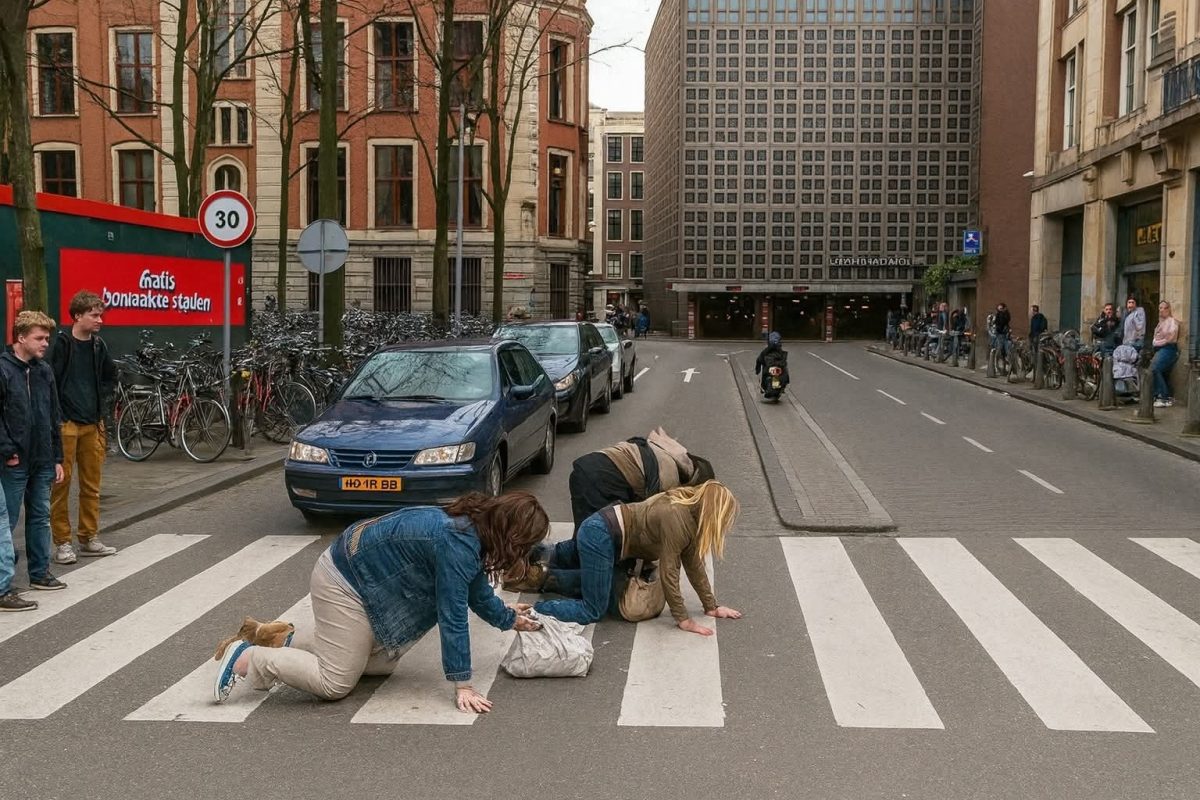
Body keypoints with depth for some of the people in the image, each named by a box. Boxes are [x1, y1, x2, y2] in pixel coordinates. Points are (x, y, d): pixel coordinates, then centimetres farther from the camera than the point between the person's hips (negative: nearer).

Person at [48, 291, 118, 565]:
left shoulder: (98, 345, 9)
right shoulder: (62, 343, -8)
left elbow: (110, 376, 24)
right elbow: (50, 381, -12)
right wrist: (58, 415, -12)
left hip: (93, 423, 6)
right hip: (66, 424, -6)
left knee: (92, 484, 10)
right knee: (61, 483, -1)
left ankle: (89, 538, 19)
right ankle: (62, 542, 6)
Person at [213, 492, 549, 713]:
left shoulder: (471, 526, 1)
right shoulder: (458, 544, -29)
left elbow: (476, 591, 17)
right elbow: (452, 615, -27)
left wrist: (509, 618, 30)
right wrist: (462, 686, -22)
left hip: (363, 575, 10)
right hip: (343, 582, -10)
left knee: (383, 664, 13)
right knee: (335, 683, -6)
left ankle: (285, 641, 20)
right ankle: (247, 658, 4)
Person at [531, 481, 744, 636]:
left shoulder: (691, 517, 4)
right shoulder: (676, 519, -25)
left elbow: (693, 564, 10)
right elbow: (668, 572, -23)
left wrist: (711, 607, 12)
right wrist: (683, 620, -17)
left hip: (603, 531, 10)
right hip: (600, 536, -10)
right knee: (592, 611, -10)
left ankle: (549, 555, 25)